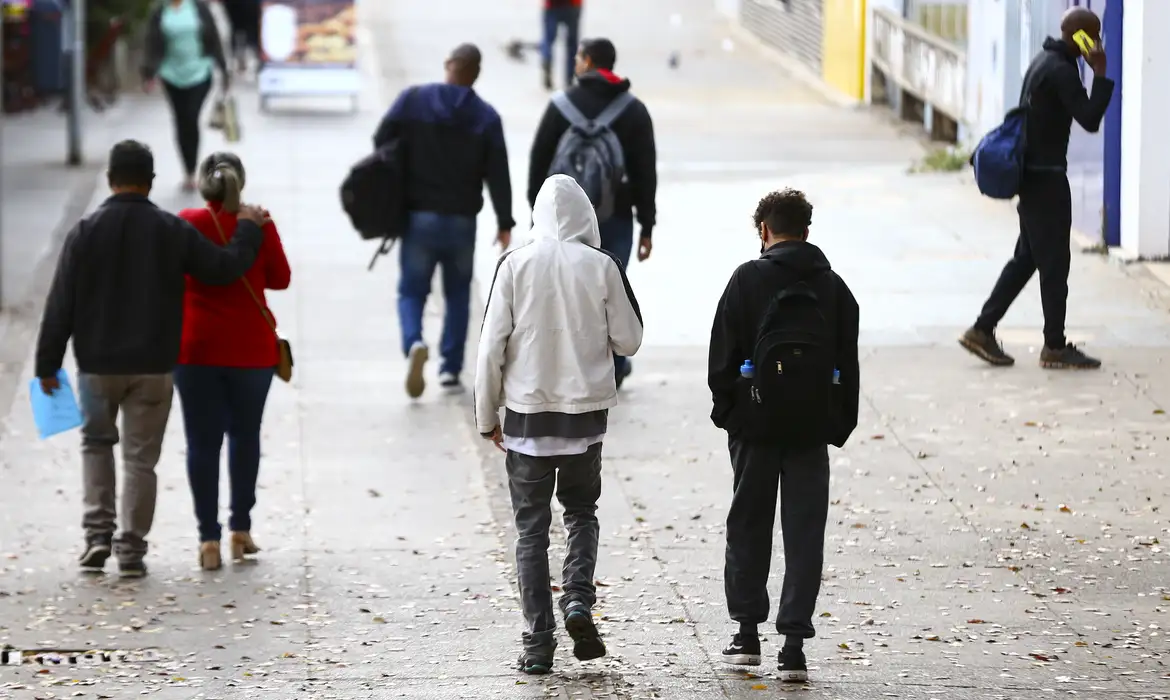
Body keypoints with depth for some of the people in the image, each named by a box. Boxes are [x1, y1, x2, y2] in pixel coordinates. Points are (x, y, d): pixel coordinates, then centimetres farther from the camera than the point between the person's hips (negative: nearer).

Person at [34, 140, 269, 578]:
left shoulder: (86, 233, -6)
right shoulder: (172, 231, -5)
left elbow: (60, 304, -5)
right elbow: (225, 268, -2)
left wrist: (48, 364, 1)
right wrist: (248, 230, 17)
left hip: (97, 365, 0)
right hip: (153, 367, 0)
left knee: (96, 443, 19)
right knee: (140, 456, 6)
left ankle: (98, 531, 5)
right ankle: (132, 549, 5)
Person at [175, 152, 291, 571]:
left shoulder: (185, 225, -6)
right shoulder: (259, 225, -5)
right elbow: (281, 279, 5)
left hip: (195, 347, -1)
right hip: (250, 348, 1)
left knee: (202, 441, 2)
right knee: (244, 435, 17)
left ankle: (208, 538, -3)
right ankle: (241, 529, 18)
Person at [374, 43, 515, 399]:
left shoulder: (413, 100, -5)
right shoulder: (486, 117, -5)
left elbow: (381, 143, -5)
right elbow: (498, 174, -6)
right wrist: (505, 223, 2)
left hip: (418, 216, 0)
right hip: (462, 220, 0)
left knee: (412, 290, 8)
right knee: (458, 295, 16)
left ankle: (414, 343, -22)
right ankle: (451, 370, 12)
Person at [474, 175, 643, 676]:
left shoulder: (515, 264, -6)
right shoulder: (602, 266, -6)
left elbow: (492, 345, -5)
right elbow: (628, 340, 0)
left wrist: (486, 415, 5)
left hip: (526, 411, 0)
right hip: (585, 410, 0)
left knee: (532, 527, 7)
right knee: (581, 512, 19)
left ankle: (538, 642, 5)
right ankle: (579, 600, -5)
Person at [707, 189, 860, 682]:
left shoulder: (748, 280, -3)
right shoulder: (833, 286, 6)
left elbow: (724, 354, -5)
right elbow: (848, 364, 8)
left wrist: (726, 410, 5)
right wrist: (841, 424, 12)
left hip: (757, 421, -2)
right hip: (813, 424, 2)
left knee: (748, 525, 12)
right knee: (805, 532, 2)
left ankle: (747, 631, 15)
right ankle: (793, 644, -4)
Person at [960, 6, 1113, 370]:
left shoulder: (1045, 61, 12)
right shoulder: (1061, 71, -19)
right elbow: (1090, 120, -25)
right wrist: (1101, 75, -20)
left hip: (1031, 172, 10)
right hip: (1046, 176, -10)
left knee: (1026, 257, 14)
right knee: (1054, 261, -2)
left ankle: (982, 330, 14)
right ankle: (1055, 347, 4)